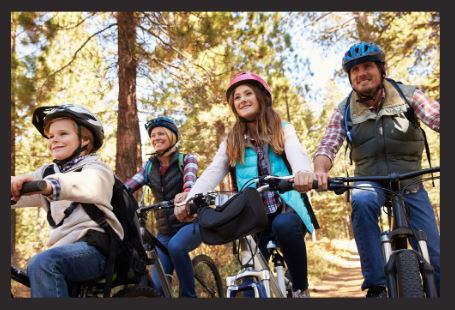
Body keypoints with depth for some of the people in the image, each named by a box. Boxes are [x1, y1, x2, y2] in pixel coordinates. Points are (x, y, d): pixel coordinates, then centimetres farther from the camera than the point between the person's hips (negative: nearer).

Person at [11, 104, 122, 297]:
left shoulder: (96, 168, -1)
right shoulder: (49, 172, 20)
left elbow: (85, 185, -26)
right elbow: (18, 194, 3)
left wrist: (45, 184, -46)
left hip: (95, 247, -7)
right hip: (64, 246, 7)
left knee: (42, 263, -29)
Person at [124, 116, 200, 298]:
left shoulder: (187, 159, -5)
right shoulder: (149, 166, 7)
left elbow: (190, 177, -28)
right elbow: (127, 187, -7)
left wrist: (186, 192, -51)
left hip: (190, 222, -4)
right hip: (164, 230, 4)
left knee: (176, 246, -35)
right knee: (157, 285, -6)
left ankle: (189, 294, -15)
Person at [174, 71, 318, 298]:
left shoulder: (283, 130, 5)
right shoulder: (231, 142, 11)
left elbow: (297, 154, -16)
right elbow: (212, 172, -3)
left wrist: (303, 172, -42)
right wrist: (189, 199, -22)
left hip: (286, 210, -2)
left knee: (284, 226, -35)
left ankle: (301, 289, -13)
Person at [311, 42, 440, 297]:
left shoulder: (407, 95, -8)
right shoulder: (345, 110, -4)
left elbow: (436, 117, -24)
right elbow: (327, 147, -14)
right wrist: (320, 170, -37)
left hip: (410, 183, 1)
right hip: (370, 182, 0)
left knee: (434, 255, -6)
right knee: (362, 201, -35)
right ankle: (376, 285, -26)